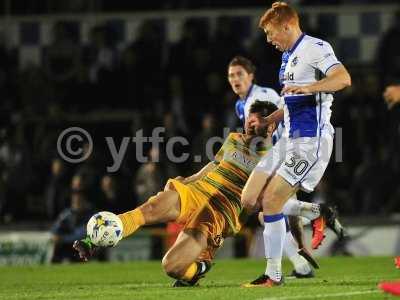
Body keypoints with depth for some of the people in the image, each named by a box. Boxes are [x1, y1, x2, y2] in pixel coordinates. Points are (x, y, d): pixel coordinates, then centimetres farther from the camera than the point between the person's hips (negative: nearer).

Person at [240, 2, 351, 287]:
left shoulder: (314, 48, -10)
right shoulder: (288, 57, 20)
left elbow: (343, 78, -27)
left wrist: (307, 87, -40)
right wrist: (267, 121, 22)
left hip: (311, 140, -10)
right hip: (289, 138, 10)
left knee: (270, 202, -14)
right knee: (248, 201, 3)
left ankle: (274, 276, -4)